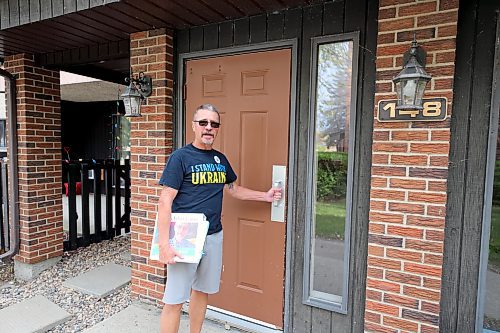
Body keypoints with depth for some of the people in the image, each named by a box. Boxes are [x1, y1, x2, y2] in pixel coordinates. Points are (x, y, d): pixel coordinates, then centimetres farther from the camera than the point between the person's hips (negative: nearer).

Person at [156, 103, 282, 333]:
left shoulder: (220, 159, 9)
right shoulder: (180, 157, -9)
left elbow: (233, 189, 23)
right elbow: (165, 202, -13)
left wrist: (265, 196, 18)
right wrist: (164, 244, -19)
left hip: (214, 236, 6)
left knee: (202, 291, 19)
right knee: (175, 300, 1)